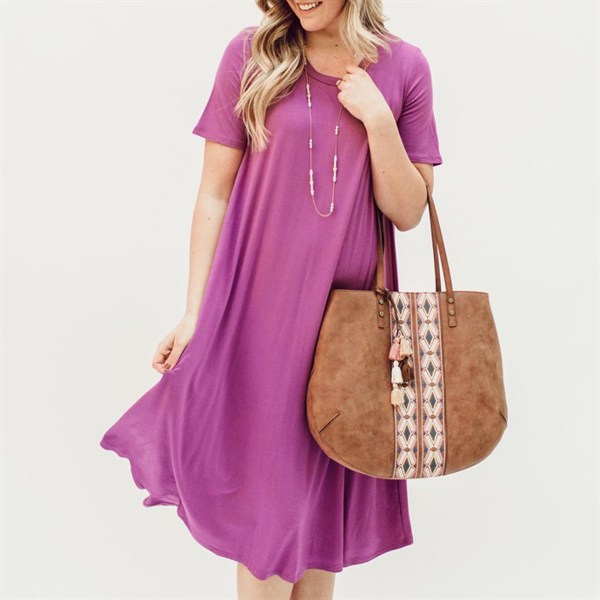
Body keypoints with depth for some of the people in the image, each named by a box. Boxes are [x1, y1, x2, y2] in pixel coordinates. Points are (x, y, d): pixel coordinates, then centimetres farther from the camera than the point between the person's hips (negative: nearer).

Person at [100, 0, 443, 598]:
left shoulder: (404, 67, 0)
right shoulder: (251, 54, -3)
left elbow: (407, 213, -1)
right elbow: (214, 194, -2)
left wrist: (377, 118, -14)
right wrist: (194, 313, -3)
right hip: (260, 305, -1)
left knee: (329, 490, 16)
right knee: (268, 490, 8)